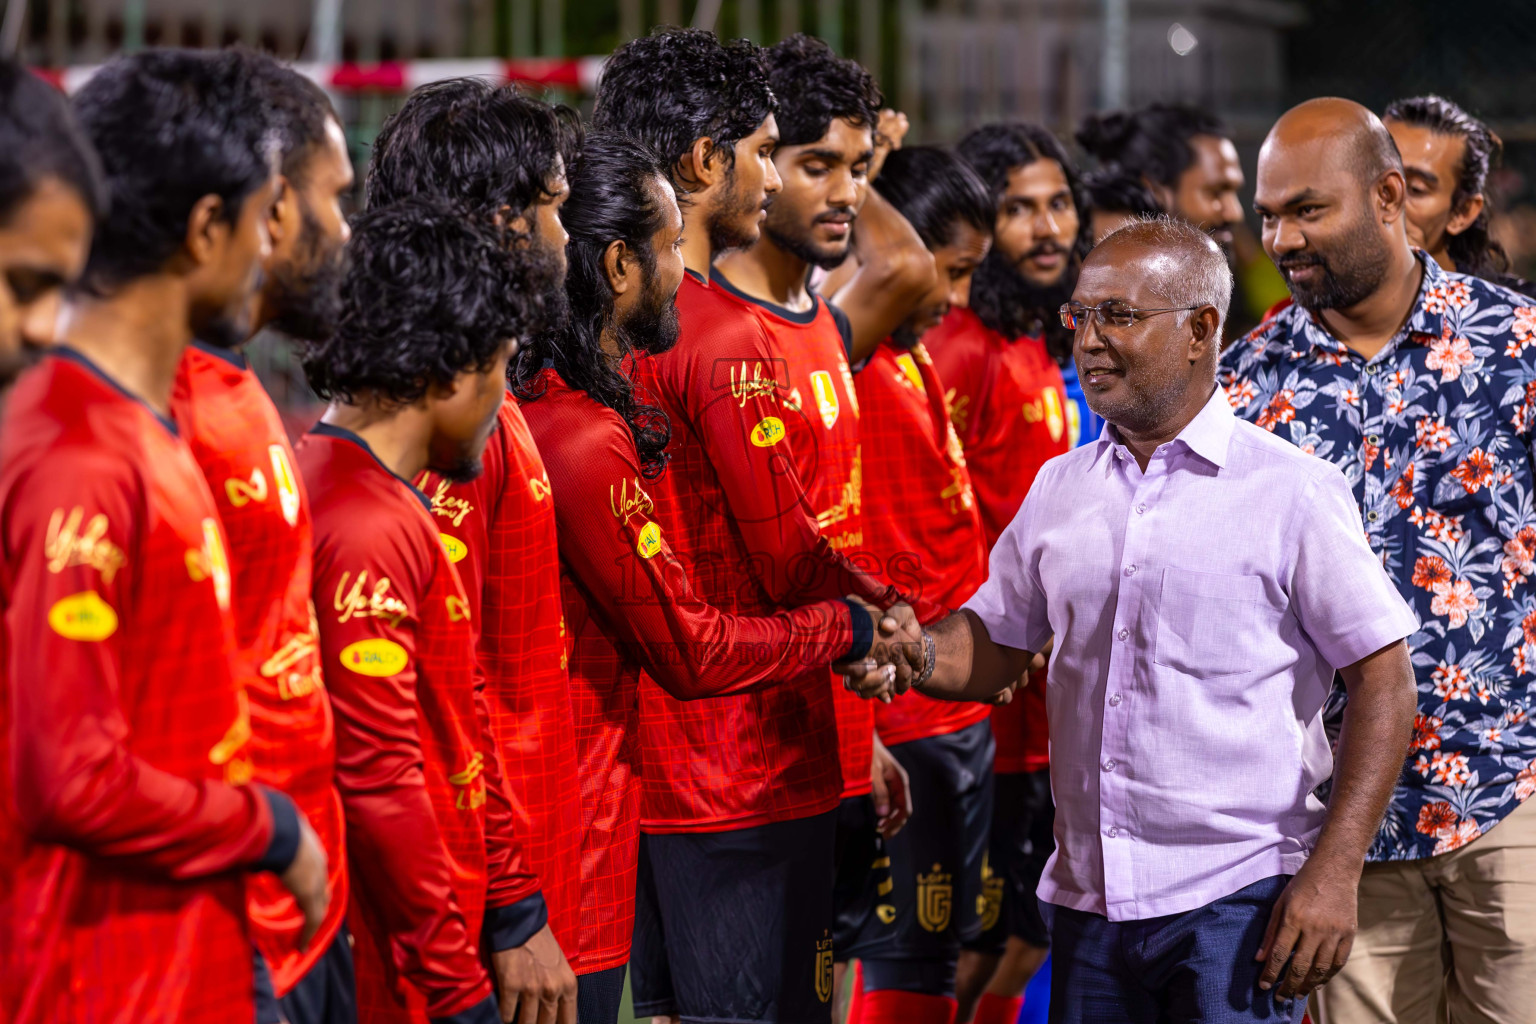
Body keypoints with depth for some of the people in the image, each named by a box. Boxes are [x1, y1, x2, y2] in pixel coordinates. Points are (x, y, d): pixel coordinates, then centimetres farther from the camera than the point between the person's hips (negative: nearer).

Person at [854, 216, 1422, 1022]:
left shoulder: (1292, 491, -5)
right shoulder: (1060, 488, 11)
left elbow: (1382, 681, -7)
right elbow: (996, 644, 18)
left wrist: (1334, 872, -14)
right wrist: (919, 655, -6)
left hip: (1237, 896, -5)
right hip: (1087, 895, 5)